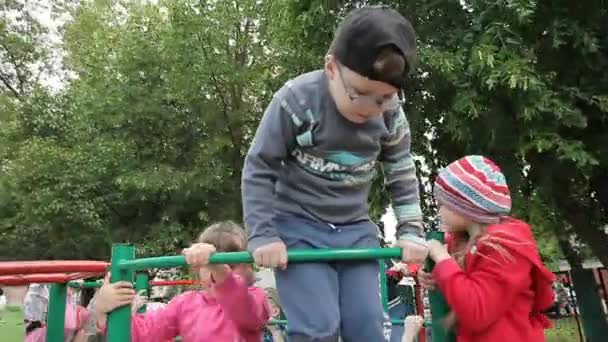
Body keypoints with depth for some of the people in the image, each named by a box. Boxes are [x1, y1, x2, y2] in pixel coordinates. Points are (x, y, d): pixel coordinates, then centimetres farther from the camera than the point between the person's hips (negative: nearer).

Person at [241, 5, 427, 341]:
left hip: (356, 229, 4)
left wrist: (410, 231, 2)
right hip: (298, 225, -3)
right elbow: (258, 169, -12)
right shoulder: (295, 100, -19)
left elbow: (403, 174, 8)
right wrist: (263, 234, -15)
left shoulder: (391, 115, -7)